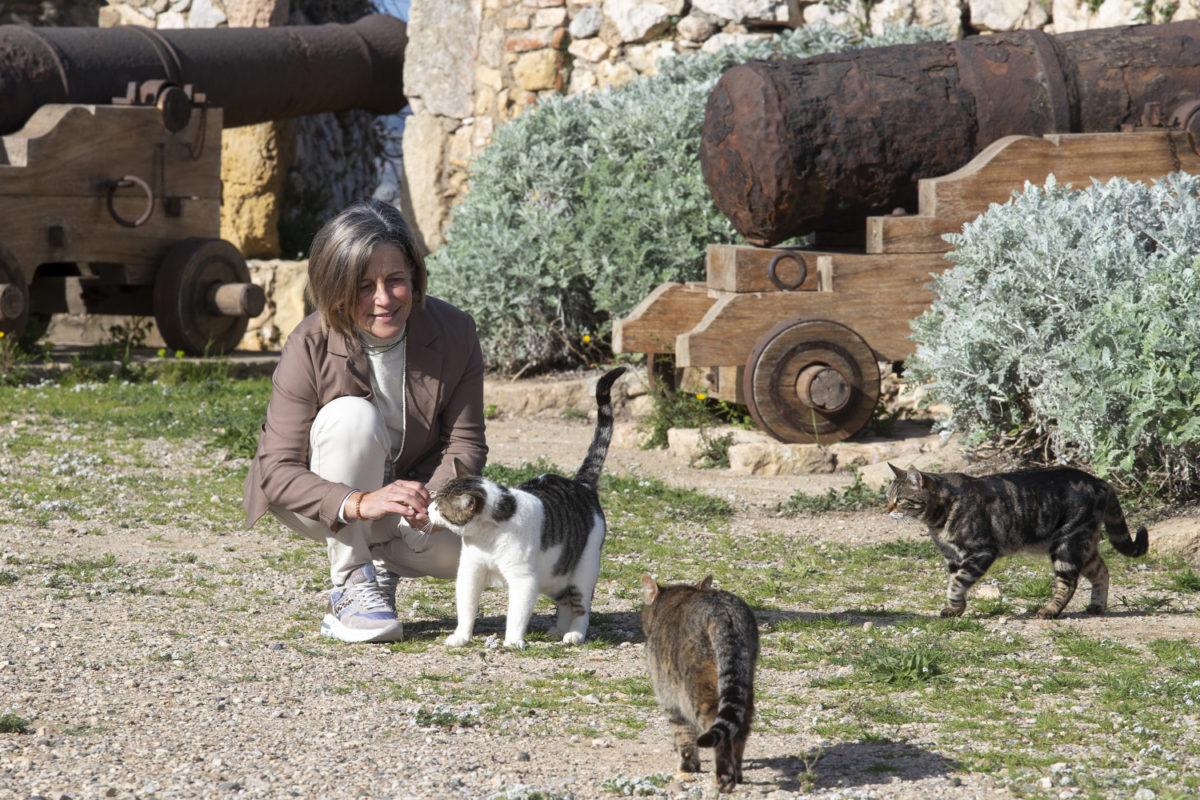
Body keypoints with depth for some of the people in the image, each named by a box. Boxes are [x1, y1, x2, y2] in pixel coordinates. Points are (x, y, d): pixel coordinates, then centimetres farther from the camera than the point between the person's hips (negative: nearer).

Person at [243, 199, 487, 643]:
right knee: (353, 415, -34)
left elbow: (465, 444, -12)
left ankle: (382, 562, 8)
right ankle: (351, 585, -25)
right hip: (325, 502, -3)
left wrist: (431, 497, -36)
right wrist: (359, 503, -45)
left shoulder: (454, 333, -16)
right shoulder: (309, 348, -24)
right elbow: (277, 470, -27)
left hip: (414, 488, 3)